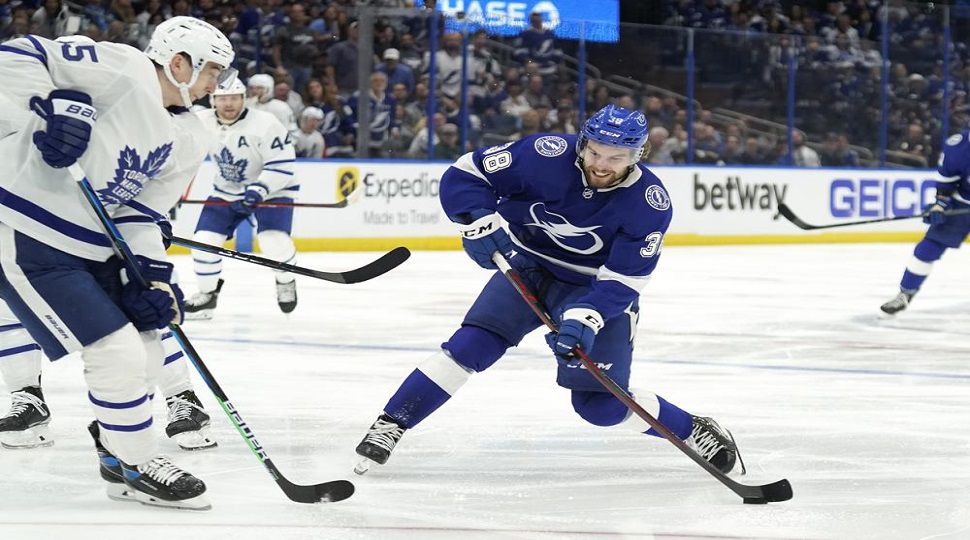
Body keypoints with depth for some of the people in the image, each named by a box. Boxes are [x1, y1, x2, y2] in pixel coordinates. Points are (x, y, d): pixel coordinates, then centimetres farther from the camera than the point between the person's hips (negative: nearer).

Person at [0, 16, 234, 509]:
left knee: (145, 352, 14)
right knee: (118, 353, -10)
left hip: (89, 245, 9)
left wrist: (151, 275, -5)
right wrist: (53, 104, -35)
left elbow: (141, 213, 8)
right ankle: (136, 467, 7)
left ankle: (116, 450, 33)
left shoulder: (186, 140, 7)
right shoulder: (120, 69, -18)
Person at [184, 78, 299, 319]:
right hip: (226, 191, 5)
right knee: (204, 240, -6)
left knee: (274, 240, -23)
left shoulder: (265, 124, -25)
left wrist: (259, 190, -36)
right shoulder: (201, 122, -11)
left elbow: (282, 166, -24)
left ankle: (286, 282, 9)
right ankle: (207, 293, 16)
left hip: (271, 189, -5)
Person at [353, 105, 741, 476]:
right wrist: (479, 222, -32)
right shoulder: (548, 156, -23)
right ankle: (389, 425, -11)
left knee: (600, 404, -8)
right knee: (471, 345, -20)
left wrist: (585, 318, -37)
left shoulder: (650, 203, -22)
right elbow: (464, 174, -16)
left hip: (597, 289, -1)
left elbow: (621, 280, -22)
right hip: (527, 267, 1)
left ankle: (695, 431, 15)